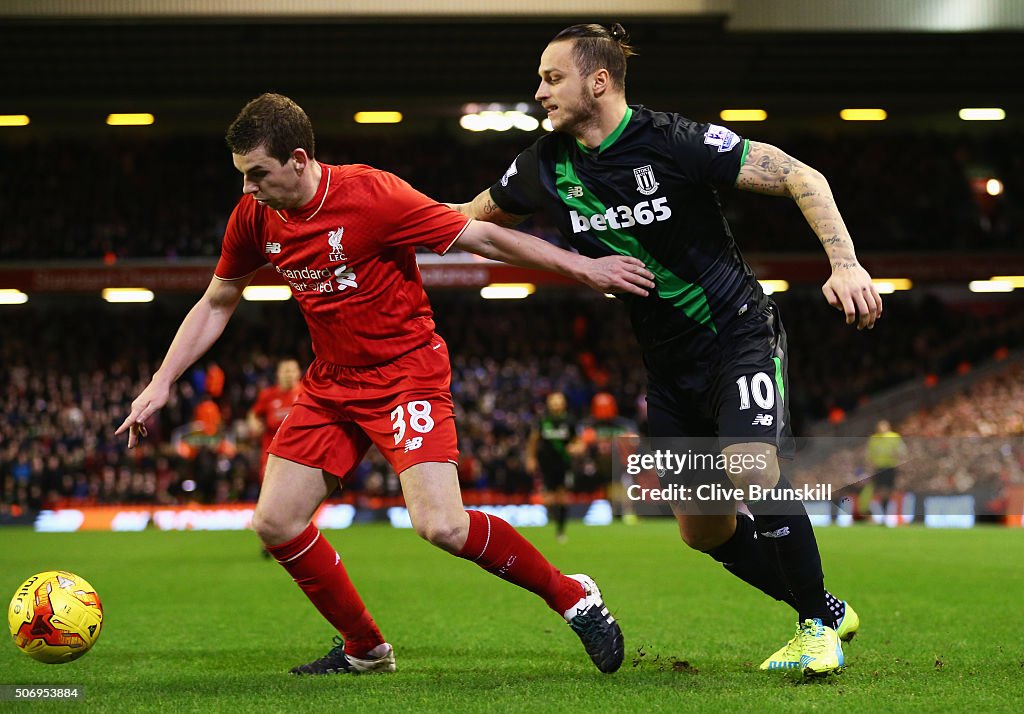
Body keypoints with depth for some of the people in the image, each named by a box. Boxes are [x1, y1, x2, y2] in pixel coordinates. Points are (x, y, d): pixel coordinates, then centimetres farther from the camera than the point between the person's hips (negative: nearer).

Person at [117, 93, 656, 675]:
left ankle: (573, 597, 0)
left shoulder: (371, 193, -21)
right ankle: (366, 649, 19)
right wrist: (162, 384, 6)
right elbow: (216, 305, 12)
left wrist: (584, 266, -16)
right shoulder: (254, 217, -3)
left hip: (407, 371, -7)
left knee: (442, 526, -23)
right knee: (275, 524, 0)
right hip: (331, 383, 7)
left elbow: (480, 237, -16)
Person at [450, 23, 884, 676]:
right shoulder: (547, 165, -2)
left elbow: (801, 177, -15)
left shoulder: (675, 142, -18)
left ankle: (818, 623, -8)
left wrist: (846, 264, -27)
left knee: (751, 469, -29)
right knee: (701, 527, 4)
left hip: (739, 332, -6)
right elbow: (477, 217, 18)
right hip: (670, 364, 6)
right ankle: (827, 611, 24)